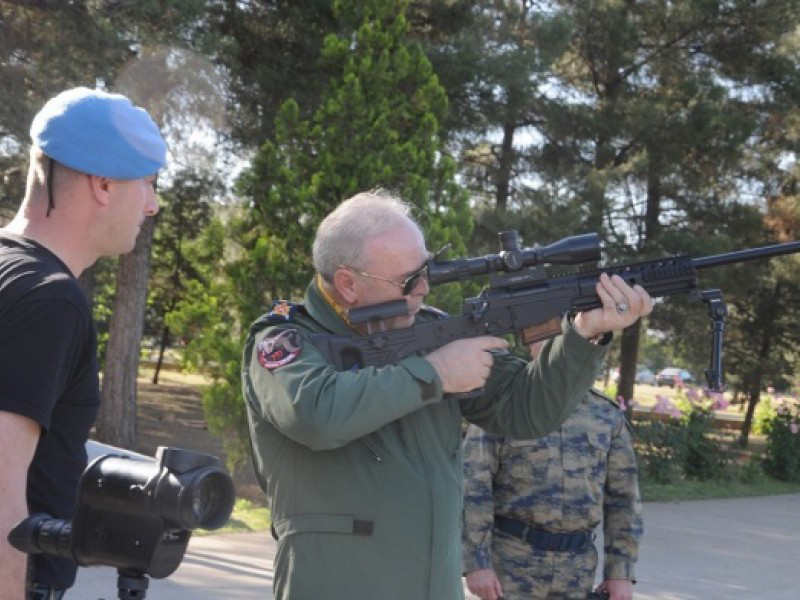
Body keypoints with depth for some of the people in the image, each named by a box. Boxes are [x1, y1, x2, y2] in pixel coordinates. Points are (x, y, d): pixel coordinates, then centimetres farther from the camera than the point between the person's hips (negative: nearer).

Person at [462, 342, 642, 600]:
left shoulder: (607, 415, 5)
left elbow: (622, 497, 7)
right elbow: (473, 486, -11)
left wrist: (621, 572, 1)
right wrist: (477, 562, -17)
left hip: (575, 566, 4)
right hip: (510, 558, -4)